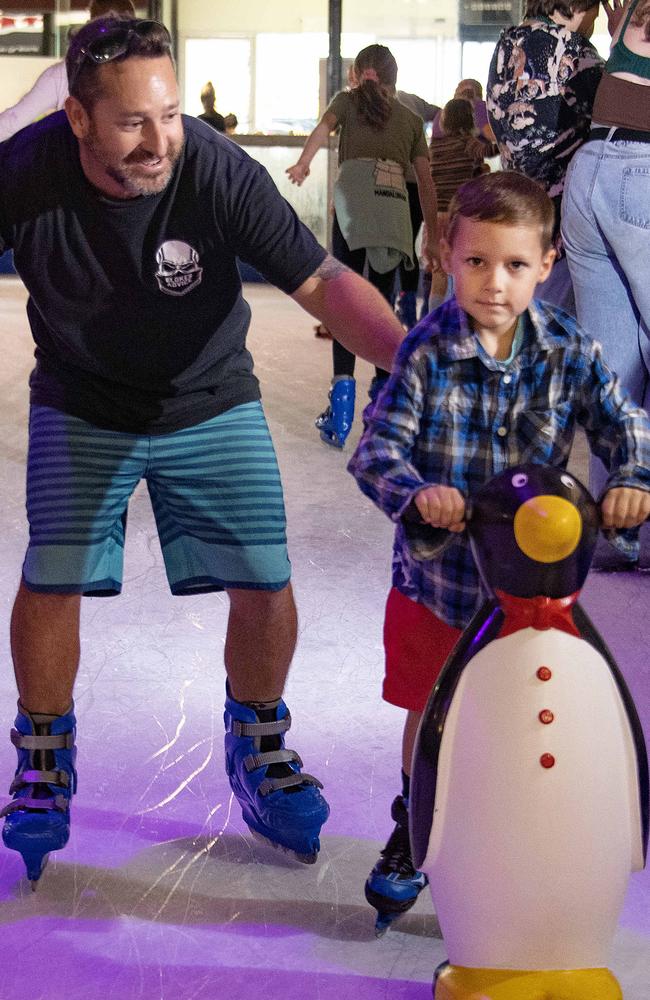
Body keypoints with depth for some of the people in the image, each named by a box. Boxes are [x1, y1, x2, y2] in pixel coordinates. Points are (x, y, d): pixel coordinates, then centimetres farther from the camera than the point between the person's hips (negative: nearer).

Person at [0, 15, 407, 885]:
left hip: (210, 405, 0)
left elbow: (323, 283, -25)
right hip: (80, 409, 0)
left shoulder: (219, 173, -26)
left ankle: (257, 752, 23)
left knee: (265, 584, -5)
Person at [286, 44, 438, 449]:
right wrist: (433, 236, 22)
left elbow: (325, 126, -4)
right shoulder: (411, 119, 24)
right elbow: (426, 180, 19)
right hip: (397, 208, 3)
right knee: (383, 302, 12)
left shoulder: (349, 100, 19)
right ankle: (384, 392, 13)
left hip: (354, 202, -2)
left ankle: (343, 384, -21)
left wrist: (303, 163, -18)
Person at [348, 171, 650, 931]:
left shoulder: (567, 351, -6)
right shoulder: (427, 350, -12)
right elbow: (377, 445, -17)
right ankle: (412, 838, 41)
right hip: (435, 572, -1)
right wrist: (417, 491, -38)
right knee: (429, 714, 16)